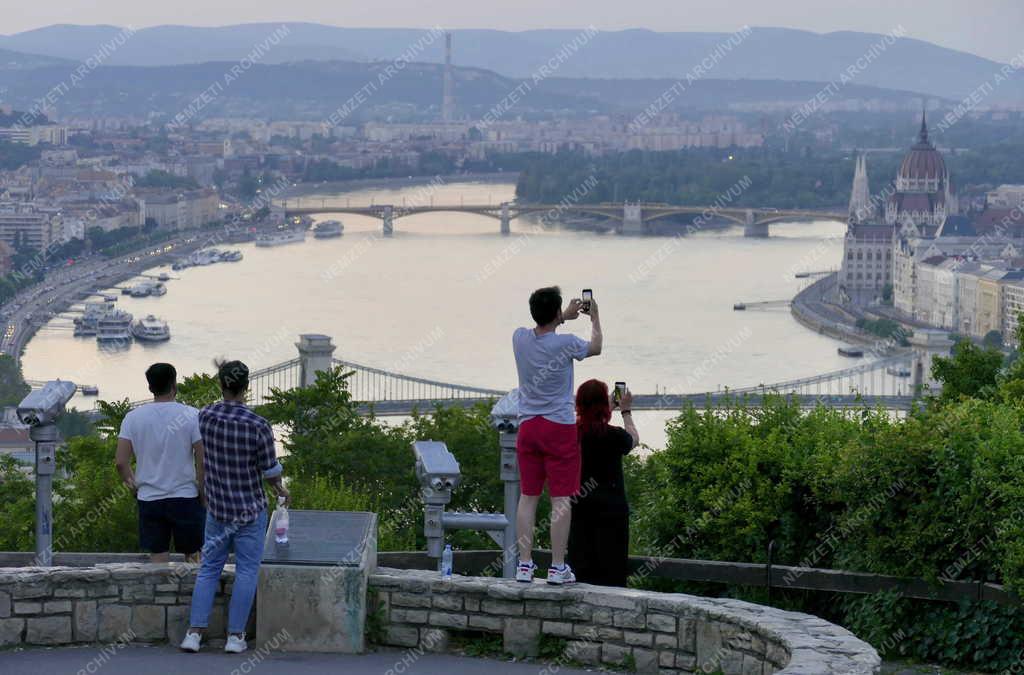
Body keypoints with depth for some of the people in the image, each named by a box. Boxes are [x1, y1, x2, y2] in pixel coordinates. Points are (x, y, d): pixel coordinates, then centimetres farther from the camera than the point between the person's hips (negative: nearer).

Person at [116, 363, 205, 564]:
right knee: (192, 555, 11)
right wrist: (203, 496, 1)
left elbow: (121, 462, -5)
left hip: (149, 499, 2)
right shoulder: (191, 415, -8)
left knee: (158, 559, 6)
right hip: (185, 497, -2)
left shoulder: (133, 417, -2)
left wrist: (132, 483, 13)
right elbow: (201, 462, -11)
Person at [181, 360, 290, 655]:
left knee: (209, 569, 13)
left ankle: (194, 633, 7)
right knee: (246, 571, 7)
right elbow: (271, 470, -11)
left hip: (216, 507, 3)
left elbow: (200, 457, 6)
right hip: (250, 509, -3)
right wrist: (280, 489, 11)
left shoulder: (204, 417, -8)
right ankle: (236, 636, 9)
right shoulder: (258, 426, -19)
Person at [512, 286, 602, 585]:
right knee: (561, 499, -1)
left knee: (528, 497, 8)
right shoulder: (566, 344, -13)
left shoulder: (520, 338, -1)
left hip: (528, 427, 5)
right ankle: (557, 567, -3)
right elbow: (595, 347, 10)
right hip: (559, 428, -5)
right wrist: (594, 318, 27)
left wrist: (566, 316, 37)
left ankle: (525, 564, 7)